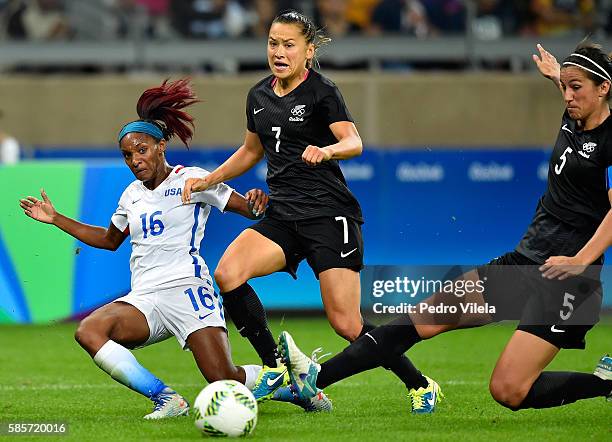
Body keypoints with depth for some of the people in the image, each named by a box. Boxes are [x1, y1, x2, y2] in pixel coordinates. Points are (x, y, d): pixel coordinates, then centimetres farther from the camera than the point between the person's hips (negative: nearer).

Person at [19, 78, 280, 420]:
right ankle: (166, 399, -25)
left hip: (186, 289, -6)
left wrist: (255, 203, -24)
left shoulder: (190, 180, 2)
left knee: (225, 381, -20)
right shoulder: (132, 194, 20)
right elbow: (109, 239, 38)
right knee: (88, 331, -26)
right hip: (144, 299, 6)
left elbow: (248, 208, 0)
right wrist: (57, 219, 35)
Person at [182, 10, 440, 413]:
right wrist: (208, 180, 19)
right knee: (227, 274, -20)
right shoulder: (259, 96, 12)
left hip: (329, 216, -6)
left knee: (347, 324, -10)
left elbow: (353, 142, -23)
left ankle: (420, 385, 11)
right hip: (282, 217, 6)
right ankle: (278, 371, -9)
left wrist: (327, 150, -45)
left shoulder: (322, 92, -8)